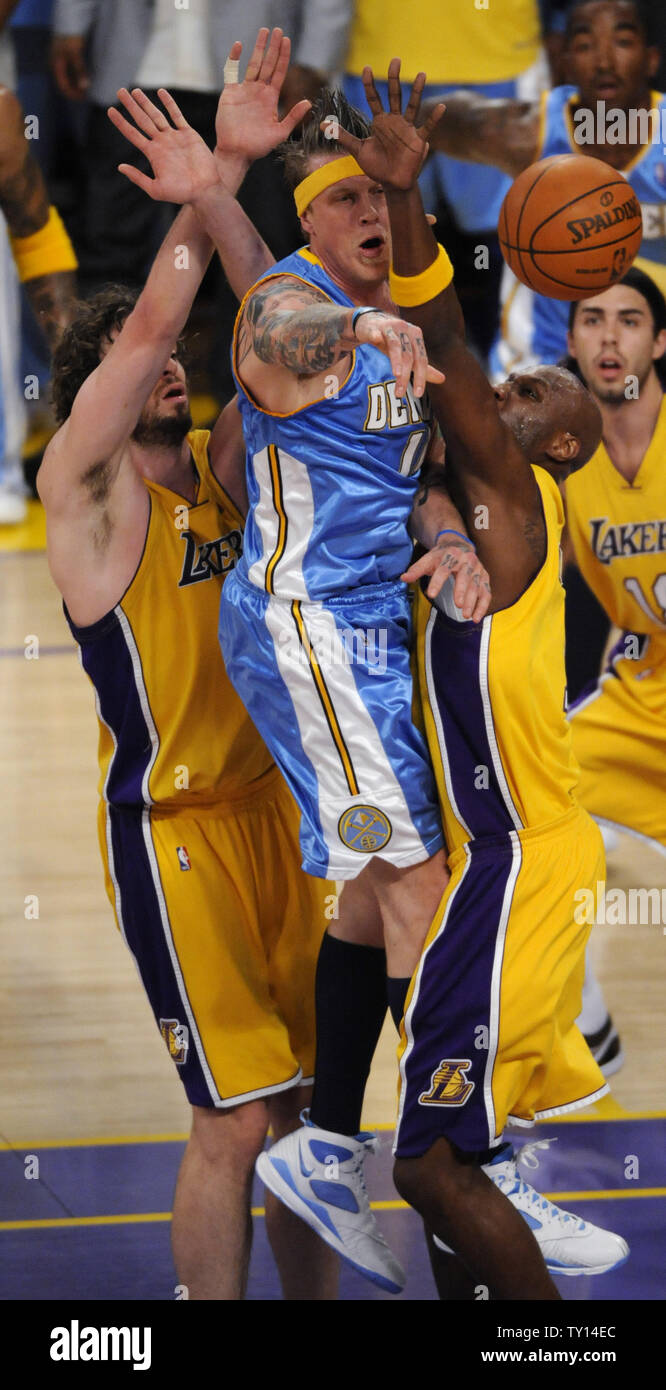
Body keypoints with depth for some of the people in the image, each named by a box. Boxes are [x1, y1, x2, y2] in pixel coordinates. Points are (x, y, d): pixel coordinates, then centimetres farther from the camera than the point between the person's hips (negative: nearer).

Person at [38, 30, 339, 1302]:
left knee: (302, 1101, 10)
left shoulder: (220, 471, 12)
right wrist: (212, 183, -16)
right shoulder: (83, 485, -5)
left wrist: (223, 184, -14)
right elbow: (152, 321, -17)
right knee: (236, 1122, -8)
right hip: (172, 827, -7)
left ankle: (312, 1300, 21)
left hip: (275, 807, 7)